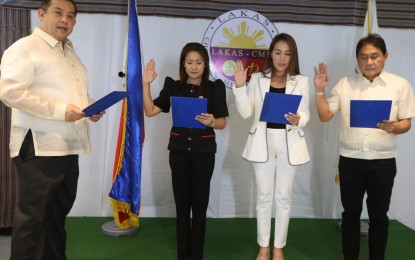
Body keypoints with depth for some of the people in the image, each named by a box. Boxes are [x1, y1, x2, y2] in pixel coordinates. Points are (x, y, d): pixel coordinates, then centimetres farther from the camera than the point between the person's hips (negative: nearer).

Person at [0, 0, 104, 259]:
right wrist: (59, 110, -24)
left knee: (59, 211, 17)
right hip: (40, 148, -8)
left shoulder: (70, 53, 19)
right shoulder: (25, 48, -7)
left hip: (68, 147, 8)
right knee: (31, 216, 1)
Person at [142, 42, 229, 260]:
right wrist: (146, 84, -8)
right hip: (179, 149, 2)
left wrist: (211, 122, -24)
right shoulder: (173, 86, 4)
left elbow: (223, 123, -3)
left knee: (199, 202, 4)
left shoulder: (215, 87, -2)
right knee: (181, 201, 9)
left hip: (204, 150, -2)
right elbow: (150, 111, -1)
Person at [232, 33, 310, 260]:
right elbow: (245, 112, -4)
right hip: (263, 142, 0)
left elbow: (305, 115, -3)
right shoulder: (257, 79, 4)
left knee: (283, 197, 9)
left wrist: (298, 119, -26)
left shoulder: (301, 81, 3)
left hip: (289, 143, 0)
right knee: (264, 196, 8)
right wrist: (240, 86, -15)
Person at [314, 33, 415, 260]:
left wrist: (393, 127, -22)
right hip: (350, 160, 1)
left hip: (383, 162, -1)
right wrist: (320, 90, -11)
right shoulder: (344, 84, 3)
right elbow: (325, 115, 2)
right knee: (351, 213, 12)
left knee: (378, 215, 10)